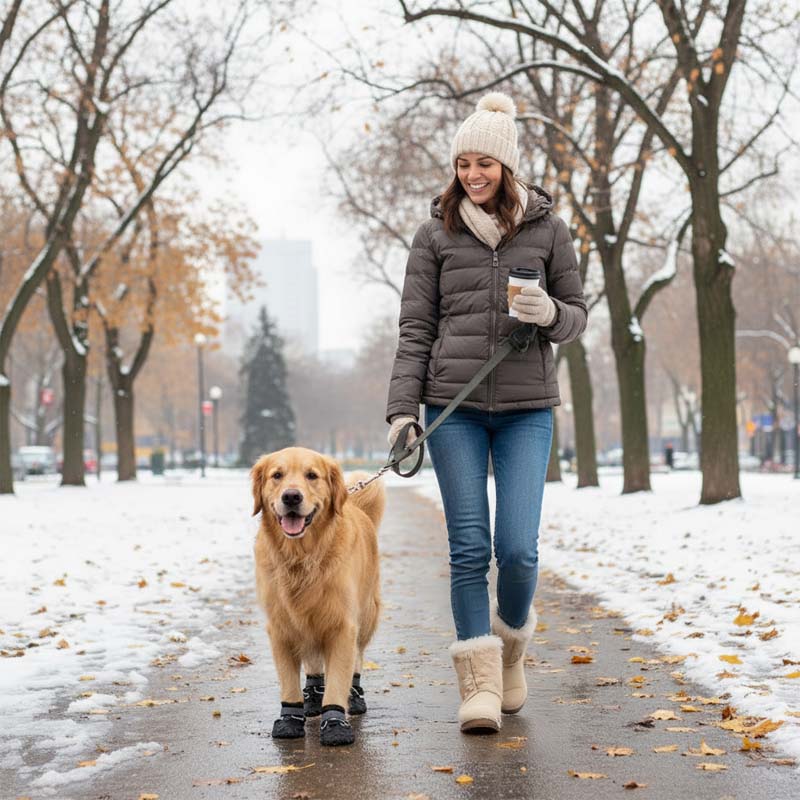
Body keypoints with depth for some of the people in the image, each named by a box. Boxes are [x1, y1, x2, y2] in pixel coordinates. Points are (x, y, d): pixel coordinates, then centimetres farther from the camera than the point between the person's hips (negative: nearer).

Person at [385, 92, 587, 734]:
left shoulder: (547, 230, 7)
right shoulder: (436, 235, 6)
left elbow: (578, 315, 11)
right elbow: (416, 329, 4)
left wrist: (549, 314, -13)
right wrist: (402, 409, -5)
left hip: (527, 408, 0)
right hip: (454, 406, 0)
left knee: (518, 547, -6)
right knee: (469, 547, -3)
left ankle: (512, 642, 24)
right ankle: (480, 683, 6)